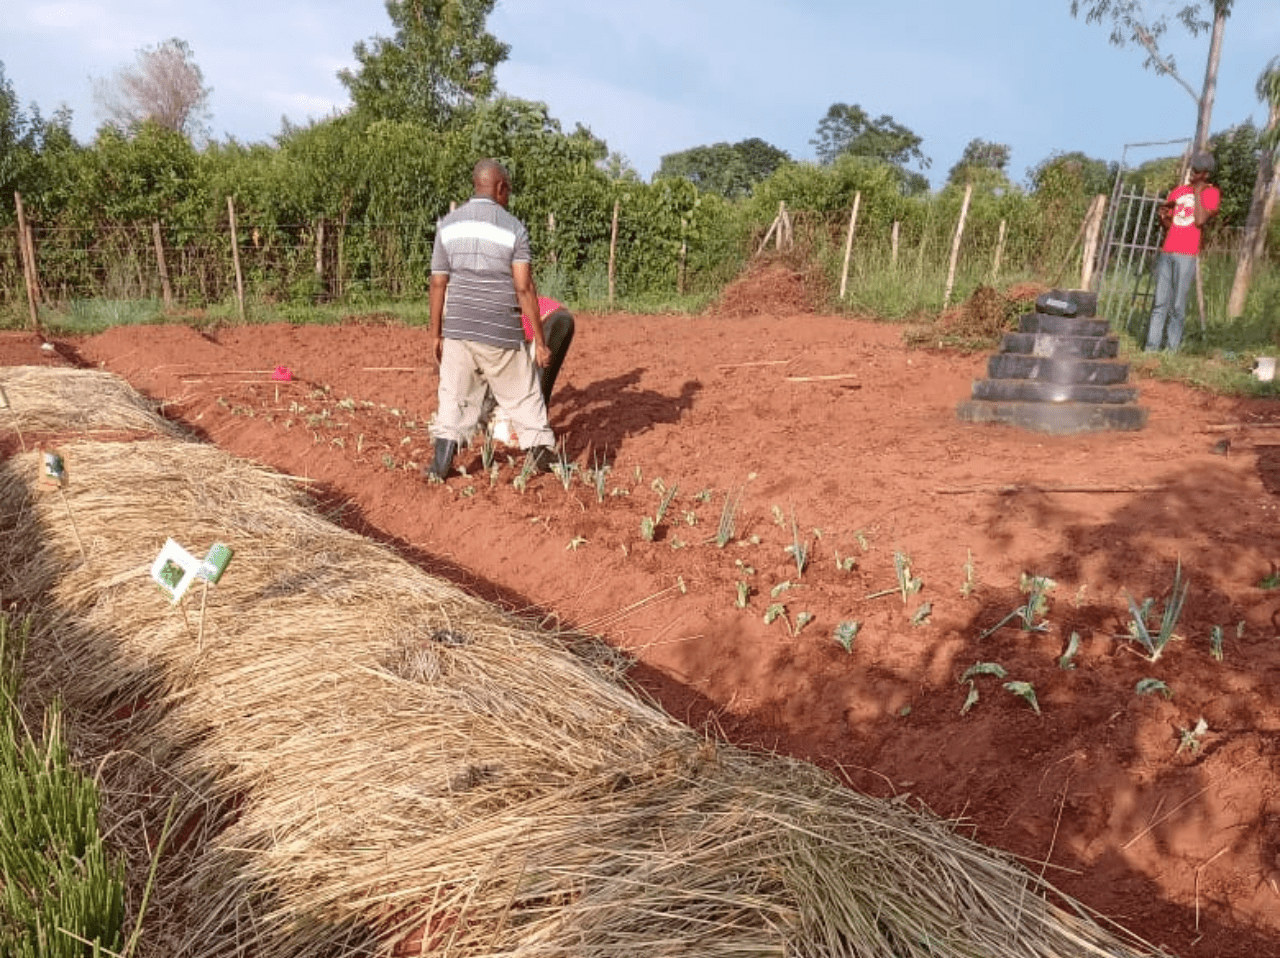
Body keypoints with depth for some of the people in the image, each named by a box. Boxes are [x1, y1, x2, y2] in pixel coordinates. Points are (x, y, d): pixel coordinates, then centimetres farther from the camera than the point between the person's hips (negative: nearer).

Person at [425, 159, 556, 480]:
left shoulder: (448, 225, 4)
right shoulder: (514, 228, -5)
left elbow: (438, 283, 3)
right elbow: (524, 288, -11)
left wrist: (436, 333, 10)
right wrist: (540, 340, -7)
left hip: (458, 331, 3)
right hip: (501, 333, -3)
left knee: (454, 398, 13)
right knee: (523, 397, 10)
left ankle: (440, 464, 12)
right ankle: (544, 457, 18)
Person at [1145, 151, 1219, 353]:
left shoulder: (1210, 193, 4)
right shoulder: (1178, 192, 19)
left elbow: (1200, 221, -10)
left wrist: (1198, 193, -3)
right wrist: (1163, 216, 0)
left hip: (1187, 255, -4)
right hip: (1167, 252, 4)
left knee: (1178, 304, -5)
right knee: (1160, 302, -1)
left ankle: (1172, 347, -1)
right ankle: (1152, 346, -2)